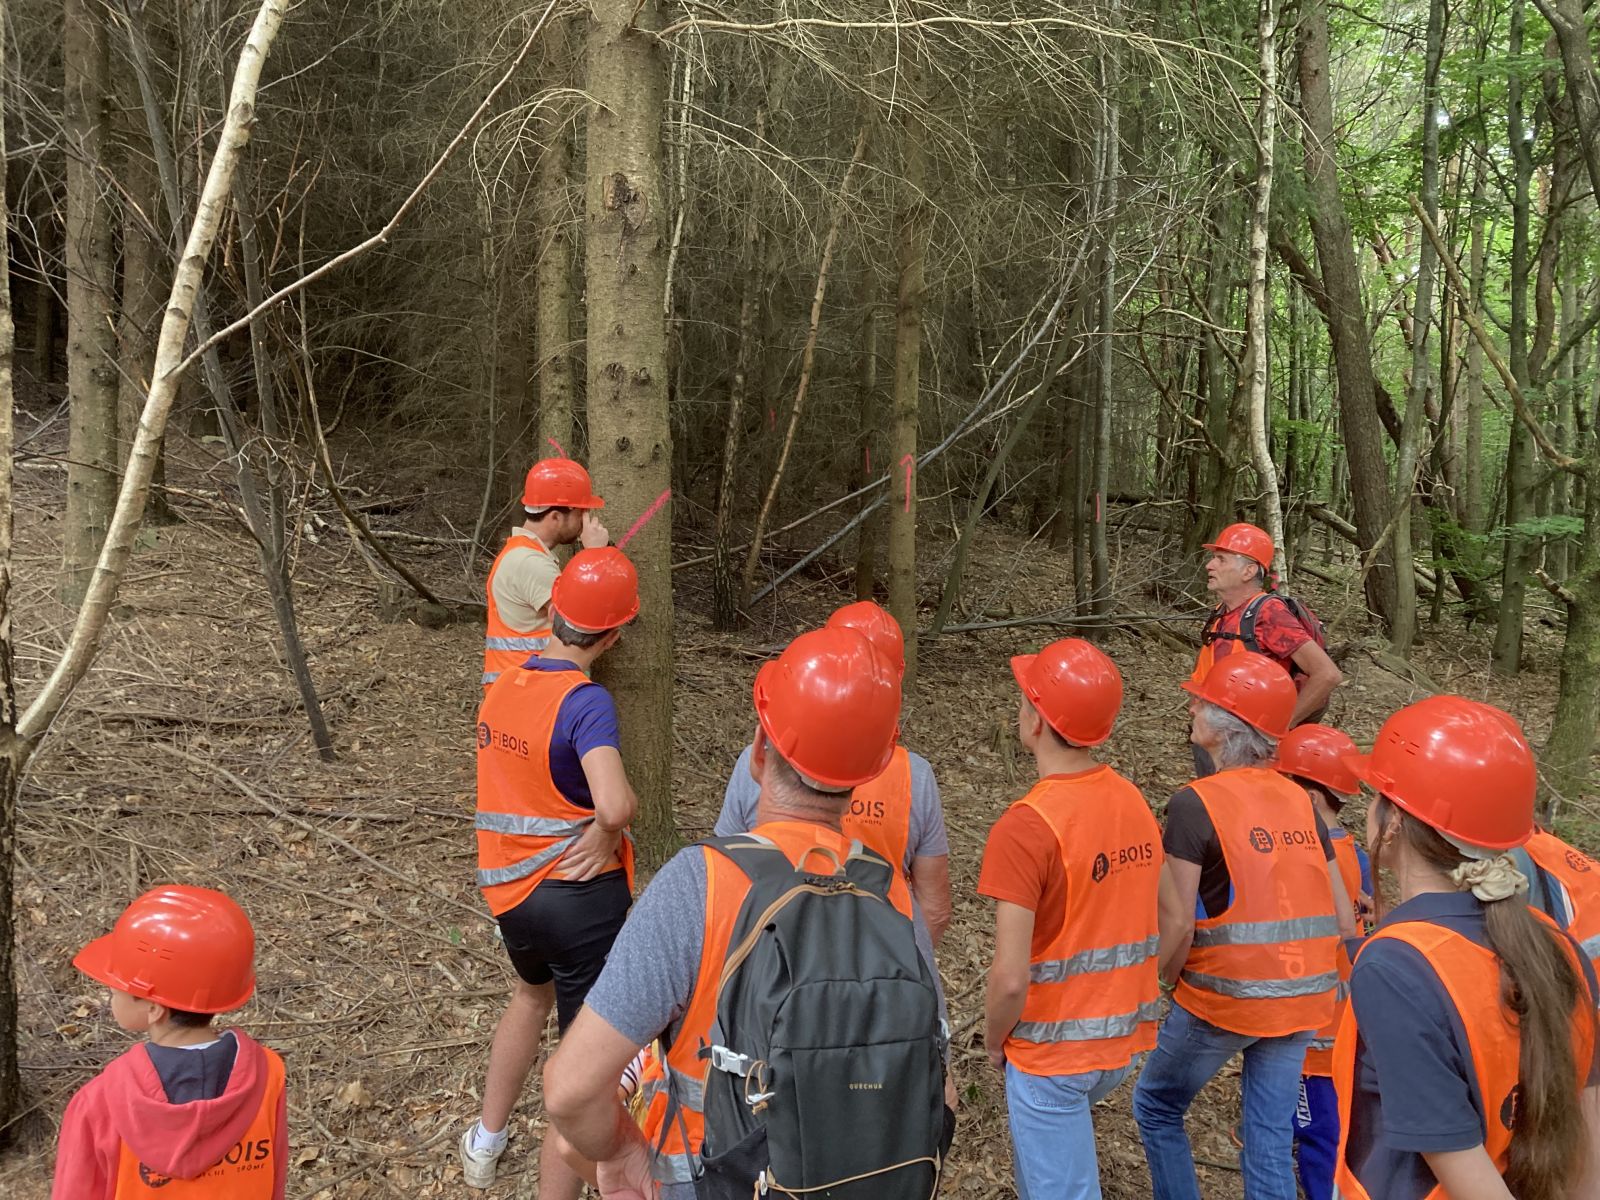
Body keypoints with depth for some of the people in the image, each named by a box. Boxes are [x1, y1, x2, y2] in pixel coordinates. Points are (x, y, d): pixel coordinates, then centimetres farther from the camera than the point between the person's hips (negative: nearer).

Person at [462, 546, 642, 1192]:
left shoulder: (501, 687, 0)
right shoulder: (587, 701, -21)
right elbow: (616, 804, -36)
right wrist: (606, 833, -14)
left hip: (508, 890, 8)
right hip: (581, 895, -8)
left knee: (534, 992, 35)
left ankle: (486, 1138, 50)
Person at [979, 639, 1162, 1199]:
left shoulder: (1026, 826, -24)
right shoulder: (1135, 802, -2)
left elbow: (1010, 979, -24)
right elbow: (1154, 925, 7)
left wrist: (995, 1042, -5)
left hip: (1054, 1047, -7)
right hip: (1127, 1035, 7)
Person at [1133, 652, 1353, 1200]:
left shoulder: (1196, 804, -15)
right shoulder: (1301, 801, 3)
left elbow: (1178, 923, -16)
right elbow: (1344, 919, 5)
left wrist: (1163, 985, 1)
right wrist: (1307, 981, 17)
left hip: (1223, 998, -5)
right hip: (1301, 1000, 5)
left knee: (1157, 1105, 18)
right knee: (1272, 1139, 14)